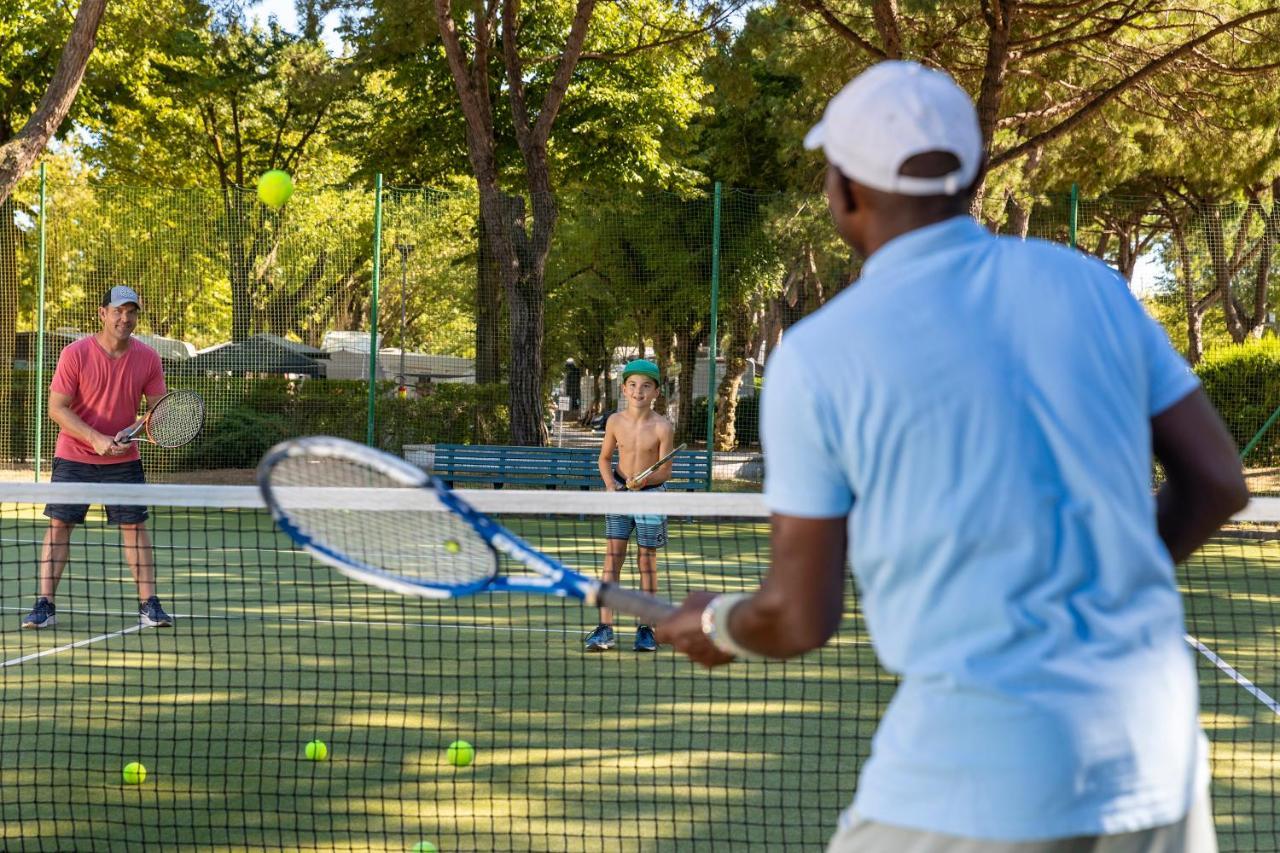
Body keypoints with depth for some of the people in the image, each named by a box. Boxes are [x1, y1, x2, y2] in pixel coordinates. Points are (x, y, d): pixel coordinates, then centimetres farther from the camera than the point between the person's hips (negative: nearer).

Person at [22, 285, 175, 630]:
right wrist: (96, 439, -23)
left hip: (124, 458, 2)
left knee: (135, 526, -1)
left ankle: (149, 605, 4)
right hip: (74, 456, -2)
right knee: (59, 524, -3)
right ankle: (44, 606, 0)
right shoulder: (75, 354, -12)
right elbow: (57, 408, -13)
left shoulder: (148, 358, -4)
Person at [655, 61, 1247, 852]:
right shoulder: (1089, 285, 5)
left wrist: (719, 626, 21)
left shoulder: (819, 356, -5)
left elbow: (802, 618, -1)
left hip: (979, 780, -4)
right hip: (1151, 760, 4)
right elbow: (1219, 483, 9)